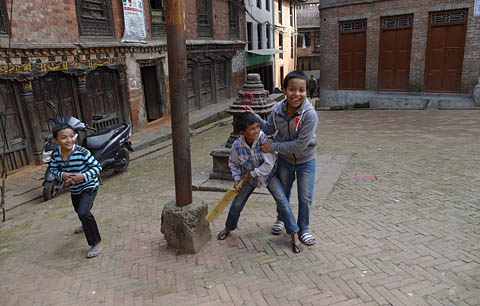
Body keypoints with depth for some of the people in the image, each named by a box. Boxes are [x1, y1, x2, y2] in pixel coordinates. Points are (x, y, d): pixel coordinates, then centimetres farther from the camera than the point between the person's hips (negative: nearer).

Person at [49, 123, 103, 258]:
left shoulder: (82, 152, -28)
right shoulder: (56, 155, -13)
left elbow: (97, 167, -21)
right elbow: (53, 169, 3)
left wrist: (83, 176, -34)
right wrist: (62, 175, -18)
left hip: (89, 186, -7)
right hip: (74, 189, 7)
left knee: (83, 212, -25)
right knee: (78, 210, 30)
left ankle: (96, 242, -11)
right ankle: (87, 225, 65)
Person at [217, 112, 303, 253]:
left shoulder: (263, 138, -29)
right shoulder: (237, 145, -21)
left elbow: (269, 164, -29)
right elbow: (233, 163, 1)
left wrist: (251, 174, -21)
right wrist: (237, 178, -9)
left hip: (268, 175, -2)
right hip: (248, 178, 2)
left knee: (283, 202, -14)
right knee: (236, 204, 7)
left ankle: (294, 236, 0)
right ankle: (228, 228, 37)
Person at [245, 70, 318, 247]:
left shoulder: (310, 114, -30)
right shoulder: (278, 109, -15)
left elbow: (300, 144, -31)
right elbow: (269, 129, 4)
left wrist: (273, 147, -25)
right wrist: (255, 117, -10)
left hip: (305, 161, -4)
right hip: (284, 159, 4)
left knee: (305, 198, 7)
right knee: (282, 192, 22)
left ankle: (302, 229, 30)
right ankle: (281, 219, 48)